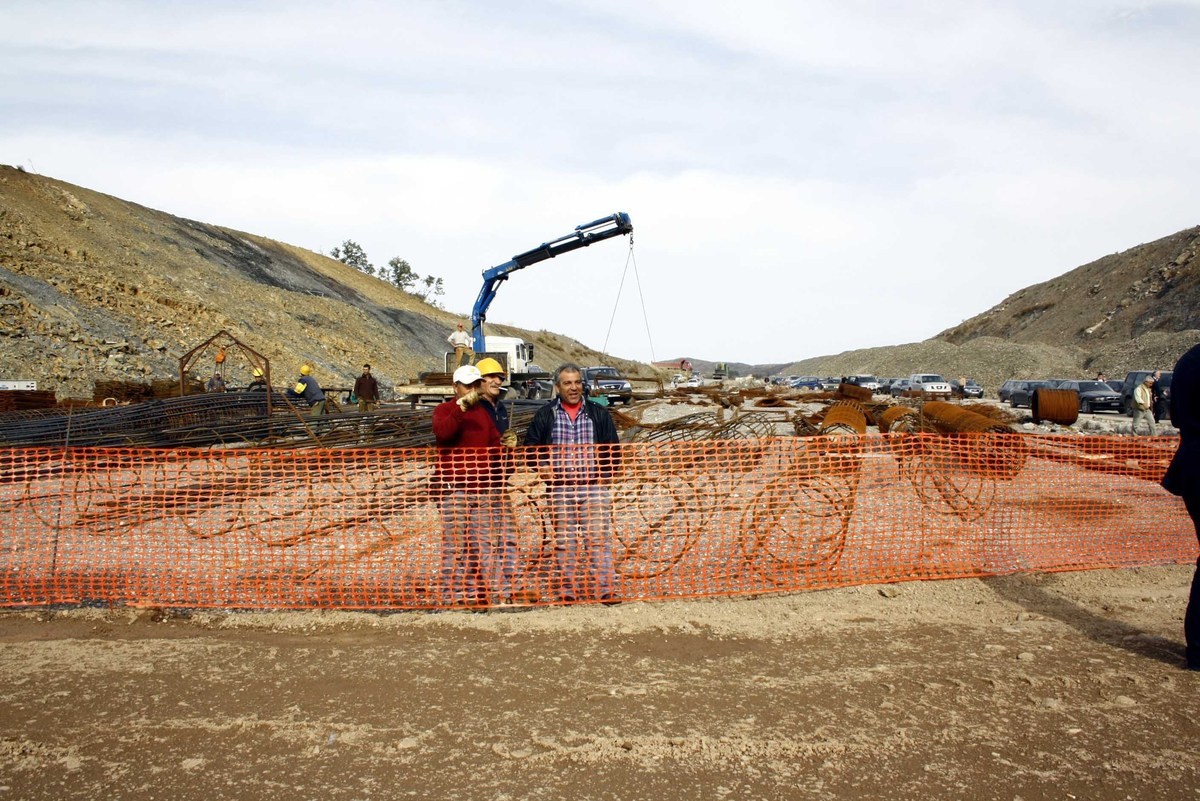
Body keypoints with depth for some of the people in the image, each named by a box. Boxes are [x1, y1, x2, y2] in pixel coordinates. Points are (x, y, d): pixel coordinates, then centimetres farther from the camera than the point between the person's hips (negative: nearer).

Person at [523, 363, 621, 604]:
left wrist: (605, 475, 1)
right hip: (560, 489, 1)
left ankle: (604, 588, 3)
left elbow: (613, 449, 11)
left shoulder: (599, 413, 6)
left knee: (598, 539, -2)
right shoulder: (545, 415, 6)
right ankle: (568, 589, 14)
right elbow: (531, 445, 13)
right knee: (564, 541, 6)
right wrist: (542, 466, -3)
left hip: (594, 487, 0)